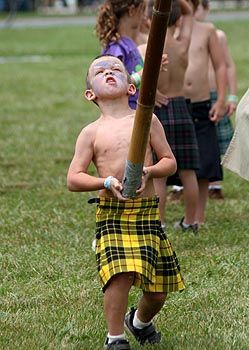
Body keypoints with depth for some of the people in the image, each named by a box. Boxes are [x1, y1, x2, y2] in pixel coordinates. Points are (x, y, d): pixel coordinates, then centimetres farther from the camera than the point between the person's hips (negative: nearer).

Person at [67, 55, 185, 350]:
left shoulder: (147, 121, 6)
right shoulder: (91, 133, 3)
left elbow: (170, 161, 8)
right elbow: (73, 179, -1)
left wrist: (150, 172, -13)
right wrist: (107, 182, -17)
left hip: (147, 212, 2)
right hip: (111, 214, -2)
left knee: (158, 288, 9)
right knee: (121, 274, -22)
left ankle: (140, 321, 41)